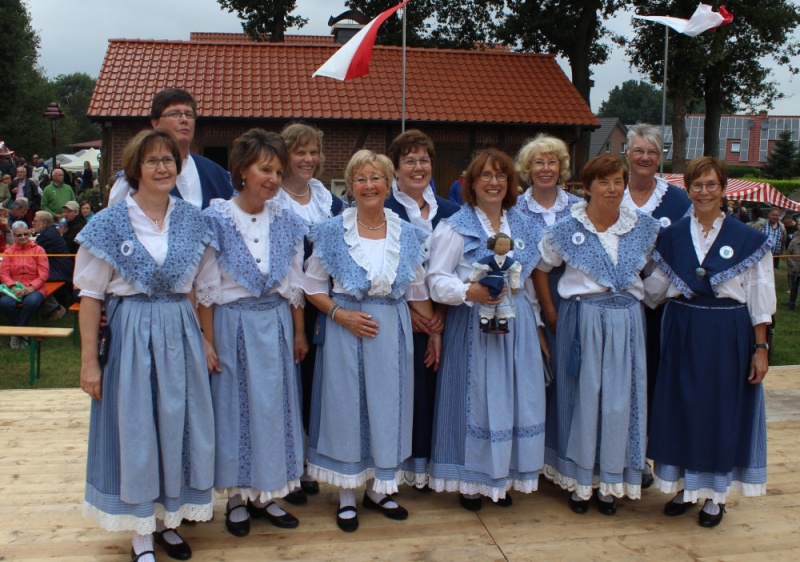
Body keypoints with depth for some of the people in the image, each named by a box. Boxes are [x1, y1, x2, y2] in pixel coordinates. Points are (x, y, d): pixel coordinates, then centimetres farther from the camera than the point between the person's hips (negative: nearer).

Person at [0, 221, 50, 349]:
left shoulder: (38, 250, 7)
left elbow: (44, 273, -1)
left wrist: (31, 288, -16)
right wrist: (13, 288, -15)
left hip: (34, 289, -2)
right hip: (14, 289, 2)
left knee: (32, 301, -37)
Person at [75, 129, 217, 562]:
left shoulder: (193, 221, 5)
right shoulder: (110, 223, -5)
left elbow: (205, 288, 9)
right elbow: (91, 295, -5)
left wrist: (208, 342, 3)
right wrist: (89, 360, -8)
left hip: (181, 334, 3)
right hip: (130, 335, -3)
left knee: (179, 424, 9)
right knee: (135, 427, 4)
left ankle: (168, 520, 28)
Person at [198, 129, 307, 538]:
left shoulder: (286, 220, 2)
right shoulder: (217, 218, -8)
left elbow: (295, 282, 8)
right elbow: (206, 288, -7)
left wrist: (299, 333, 10)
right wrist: (207, 341, -9)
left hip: (276, 323, 4)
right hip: (233, 322, -3)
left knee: (274, 405, 9)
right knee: (234, 405, 6)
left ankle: (266, 493, 25)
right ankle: (237, 497, 22)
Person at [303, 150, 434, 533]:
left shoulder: (407, 234, 3)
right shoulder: (333, 231, -4)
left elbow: (417, 290, 10)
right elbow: (312, 286, 0)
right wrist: (341, 314, -14)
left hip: (393, 330, 3)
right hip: (346, 329, -2)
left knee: (388, 407, 9)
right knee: (346, 405, 4)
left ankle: (378, 490, 27)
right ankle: (346, 497, 20)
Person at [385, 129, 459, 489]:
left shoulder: (449, 212, 10)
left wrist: (443, 310, -5)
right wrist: (407, 311, -11)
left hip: (440, 317, 3)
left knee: (433, 387, 4)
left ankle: (424, 464, 17)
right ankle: (403, 464, 13)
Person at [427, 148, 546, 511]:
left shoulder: (524, 226, 11)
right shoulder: (455, 227, -5)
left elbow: (531, 277, 17)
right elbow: (437, 280, -10)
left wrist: (536, 323, 14)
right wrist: (471, 292, -27)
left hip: (516, 323, 5)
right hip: (472, 325, -5)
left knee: (514, 398, 8)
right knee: (475, 399, 0)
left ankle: (503, 477, 24)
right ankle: (471, 480, 17)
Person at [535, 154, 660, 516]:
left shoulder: (645, 227, 3)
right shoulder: (567, 228, -4)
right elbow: (540, 269, 6)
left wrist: (638, 297, 8)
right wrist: (552, 314, 2)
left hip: (626, 321, 2)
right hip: (581, 319, -2)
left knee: (620, 400, 6)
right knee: (581, 396, 4)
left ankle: (611, 482, 21)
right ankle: (579, 479, 19)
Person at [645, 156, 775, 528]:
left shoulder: (747, 239, -3)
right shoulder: (671, 236, 4)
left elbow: (759, 298, -3)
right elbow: (654, 290, 10)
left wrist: (760, 348, -5)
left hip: (729, 336, -2)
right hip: (682, 333, 2)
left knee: (723, 409, 6)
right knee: (681, 406, 8)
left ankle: (715, 495, 22)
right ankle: (683, 486, 26)